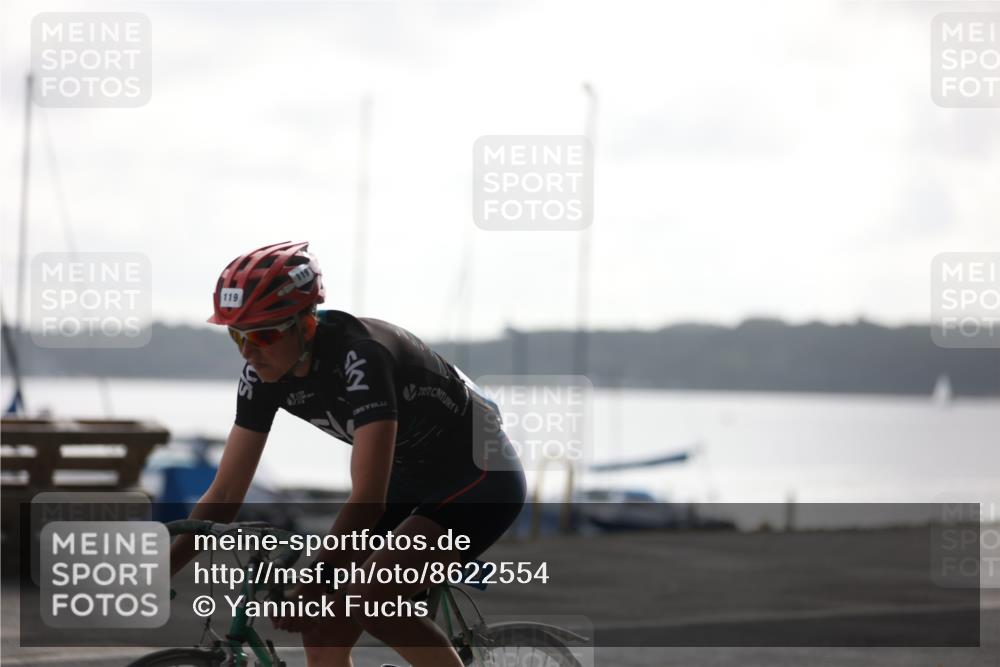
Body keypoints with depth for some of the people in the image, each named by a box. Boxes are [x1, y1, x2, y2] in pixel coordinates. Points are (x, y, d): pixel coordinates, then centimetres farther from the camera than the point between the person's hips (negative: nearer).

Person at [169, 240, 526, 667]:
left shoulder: (360, 355, -33)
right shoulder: (263, 373, -11)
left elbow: (367, 500, -38)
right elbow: (225, 495, -6)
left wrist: (310, 589, -46)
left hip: (482, 478, -8)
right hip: (413, 482, 8)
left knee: (370, 598, -27)